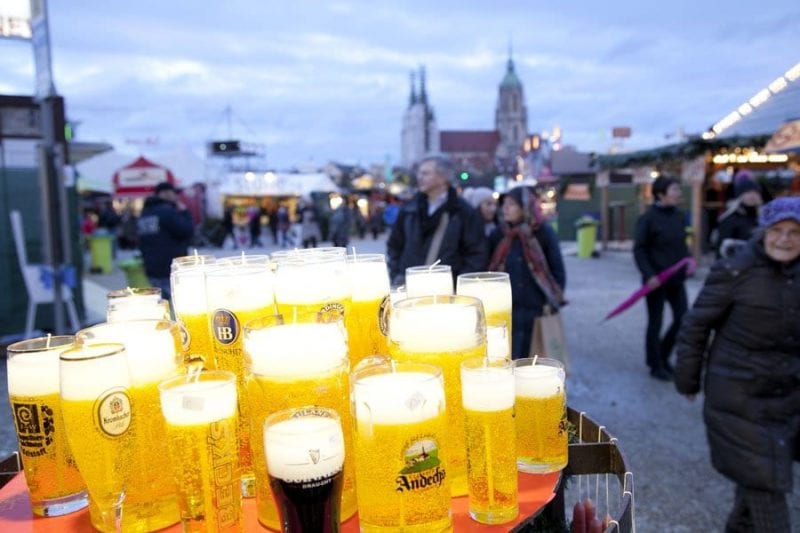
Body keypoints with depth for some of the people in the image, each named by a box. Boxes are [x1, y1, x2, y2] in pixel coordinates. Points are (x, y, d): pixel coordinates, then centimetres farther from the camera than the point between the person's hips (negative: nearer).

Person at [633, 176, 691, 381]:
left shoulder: (679, 216, 6)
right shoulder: (648, 218, -12)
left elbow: (681, 244, 17)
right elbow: (639, 249, -12)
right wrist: (649, 275, -20)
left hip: (676, 279, 6)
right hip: (656, 280, -6)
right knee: (655, 323, 6)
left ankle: (663, 356, 28)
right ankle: (656, 366, 21)